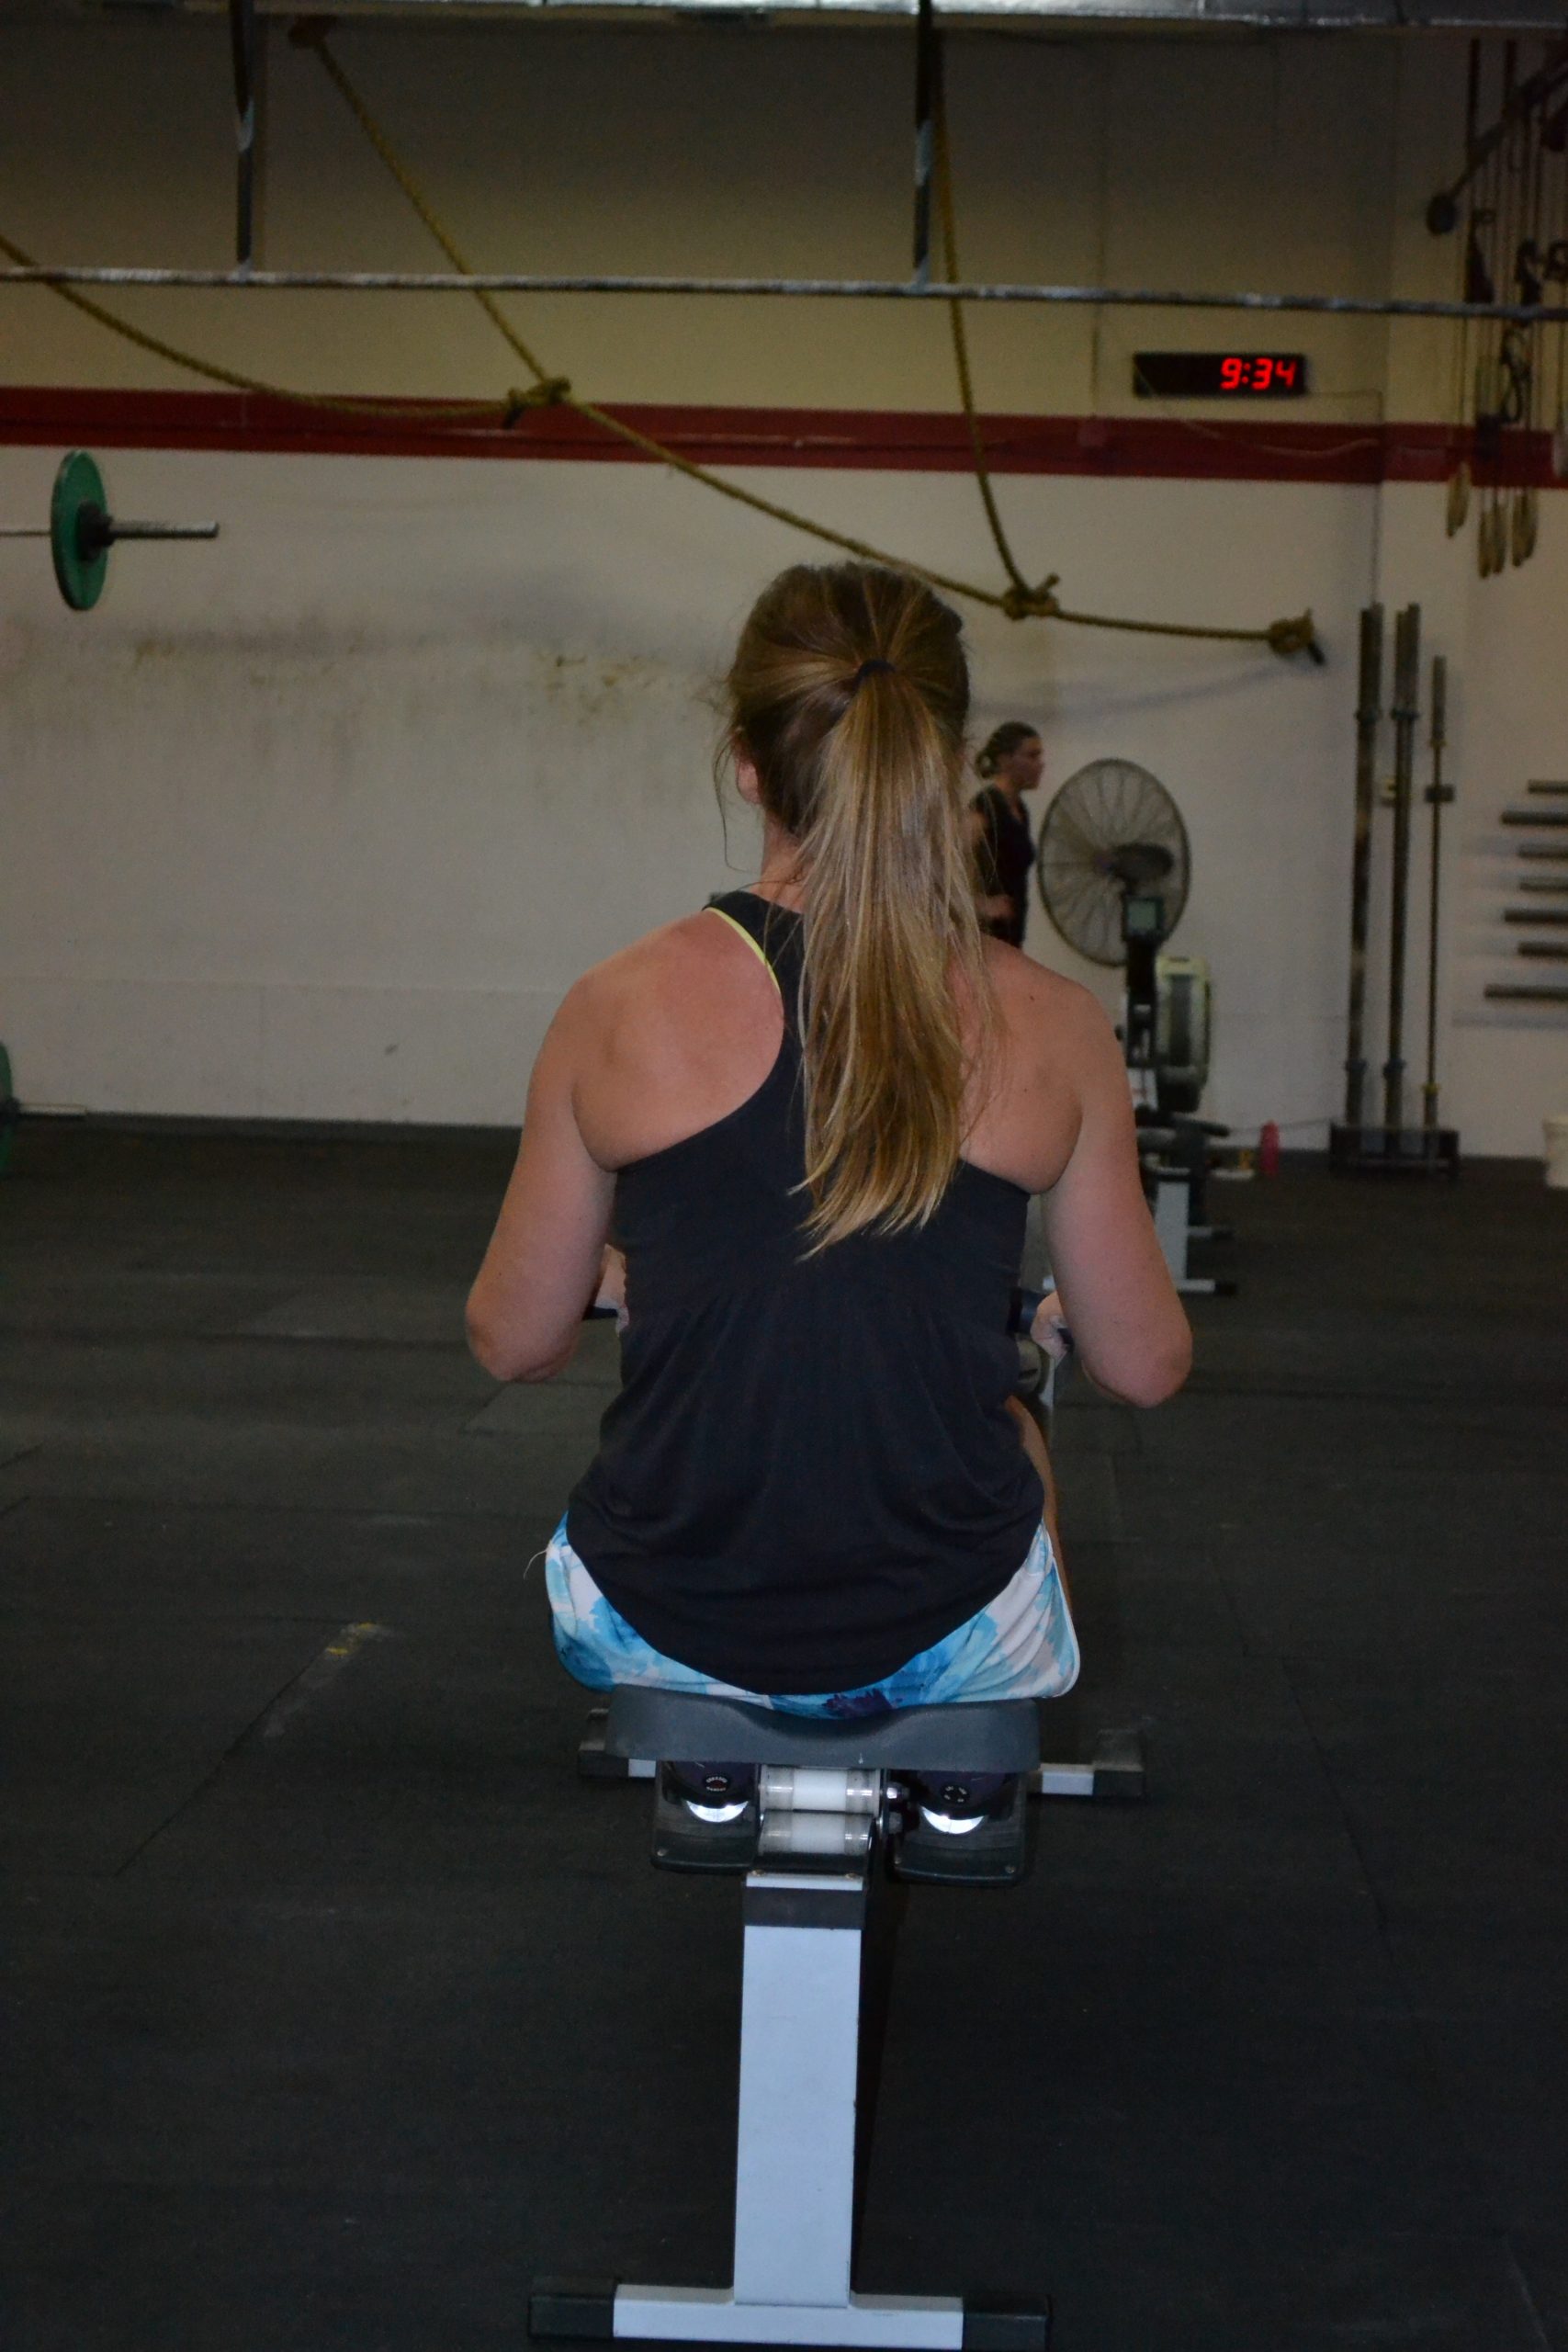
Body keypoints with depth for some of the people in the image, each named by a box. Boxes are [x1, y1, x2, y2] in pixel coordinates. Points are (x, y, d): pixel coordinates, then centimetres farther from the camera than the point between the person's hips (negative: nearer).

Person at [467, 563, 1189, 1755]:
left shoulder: (623, 1008, -9)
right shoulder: (1050, 1029, -8)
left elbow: (514, 1342, 1)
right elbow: (1146, 1366, 2)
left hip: (663, 1637, 0)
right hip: (945, 1647, 0)